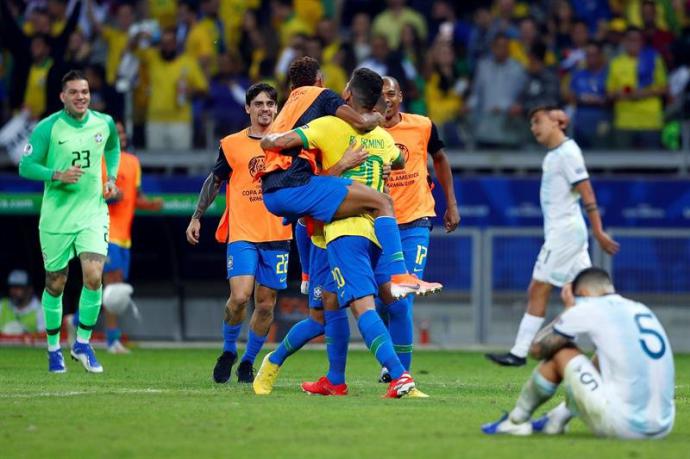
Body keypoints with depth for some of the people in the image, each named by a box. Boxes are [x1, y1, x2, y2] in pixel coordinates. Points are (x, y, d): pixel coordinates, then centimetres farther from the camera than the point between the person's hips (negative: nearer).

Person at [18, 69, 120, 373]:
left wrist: (111, 179, 9)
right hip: (56, 217, -1)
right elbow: (26, 166, -7)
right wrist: (57, 175, -22)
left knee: (94, 277, -17)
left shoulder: (104, 124, 2)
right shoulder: (47, 128, -9)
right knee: (55, 285, 8)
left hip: (93, 214, 1)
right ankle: (53, 348, 27)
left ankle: (83, 343, 1)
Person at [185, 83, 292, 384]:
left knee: (265, 303, 4)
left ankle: (247, 362, 20)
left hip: (277, 236, 2)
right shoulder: (232, 144, 4)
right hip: (242, 234, -2)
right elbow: (214, 181, 12)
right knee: (240, 296, -18)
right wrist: (196, 218, 9)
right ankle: (228, 350, 7)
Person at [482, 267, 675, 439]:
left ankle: (516, 420, 24)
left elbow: (537, 349, 12)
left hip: (624, 426, -7)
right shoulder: (642, 310, 17)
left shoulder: (587, 310, 0)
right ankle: (556, 419, 39)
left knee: (560, 352, 9)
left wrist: (569, 309, 24)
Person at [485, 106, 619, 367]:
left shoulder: (567, 152, -12)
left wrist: (599, 232, -21)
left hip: (565, 231, -9)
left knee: (538, 291, -6)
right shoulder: (553, 154, 15)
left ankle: (519, 353, -4)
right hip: (559, 231, 9)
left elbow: (587, 193, -17)